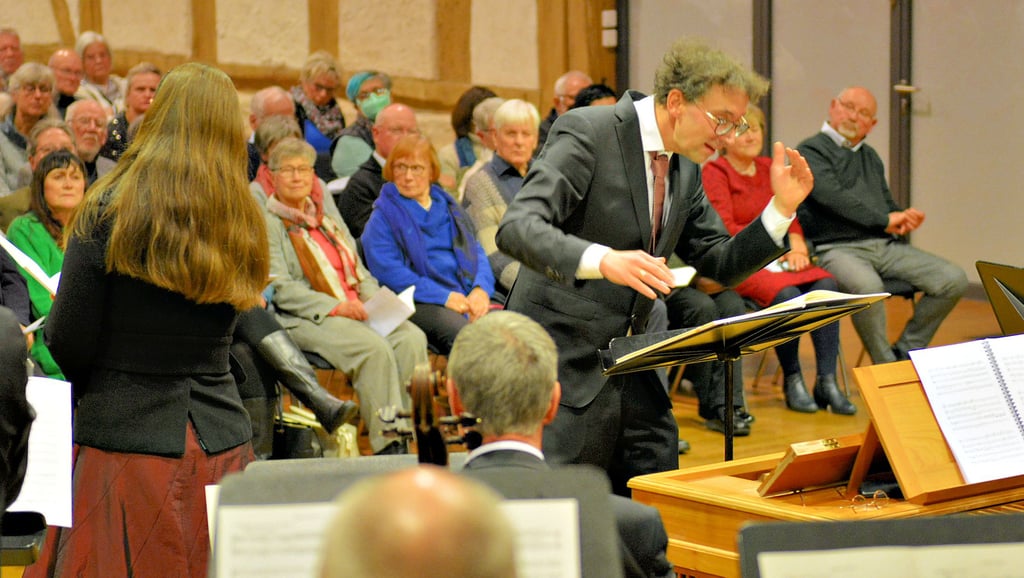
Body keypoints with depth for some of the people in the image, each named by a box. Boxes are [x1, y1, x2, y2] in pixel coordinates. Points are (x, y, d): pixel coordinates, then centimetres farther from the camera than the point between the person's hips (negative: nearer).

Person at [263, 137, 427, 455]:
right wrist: (335, 306, -19)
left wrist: (373, 297, 2)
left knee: (412, 339, -23)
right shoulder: (268, 223, 2)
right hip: (308, 319, -6)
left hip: (357, 308, 6)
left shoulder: (325, 211, 24)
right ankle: (388, 447, -30)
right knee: (374, 348, -33)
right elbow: (281, 289, -9)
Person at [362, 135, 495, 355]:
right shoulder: (384, 215, 9)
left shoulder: (448, 207, 26)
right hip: (420, 303, -5)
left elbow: (476, 252, 21)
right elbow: (387, 270, -5)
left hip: (466, 296, 5)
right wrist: (444, 297, -13)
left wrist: (481, 289, -4)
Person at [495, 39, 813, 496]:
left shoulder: (685, 170, 11)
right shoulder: (587, 133, -14)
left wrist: (782, 207, 1)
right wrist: (601, 260, -40)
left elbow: (722, 265, 15)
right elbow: (517, 227, -24)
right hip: (563, 362, -8)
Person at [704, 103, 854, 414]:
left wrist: (796, 245, -5)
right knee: (786, 294, -34)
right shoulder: (715, 172, -2)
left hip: (777, 260, 6)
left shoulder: (769, 168, 19)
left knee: (827, 285, -23)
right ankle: (792, 381, -16)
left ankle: (827, 382, -25)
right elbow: (725, 230, -11)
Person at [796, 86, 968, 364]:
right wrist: (884, 220, -13)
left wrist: (903, 219, 3)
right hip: (837, 248, -7)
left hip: (885, 246, 8)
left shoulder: (870, 157, 26)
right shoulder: (811, 151, 0)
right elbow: (832, 197, -15)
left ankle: (906, 352, 2)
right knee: (867, 287, -40)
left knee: (953, 279, -10)